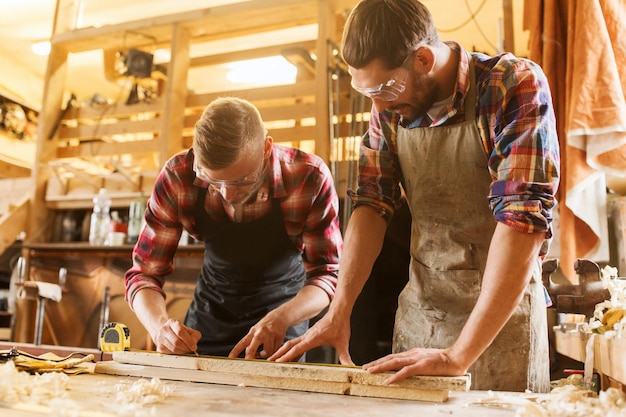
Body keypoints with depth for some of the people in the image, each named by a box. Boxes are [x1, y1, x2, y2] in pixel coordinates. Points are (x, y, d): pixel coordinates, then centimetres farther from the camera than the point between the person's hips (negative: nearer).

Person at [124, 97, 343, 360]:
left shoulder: (310, 178, -26)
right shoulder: (178, 178, -21)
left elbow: (326, 273, -18)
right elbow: (145, 272, -14)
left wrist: (282, 318, -37)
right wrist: (161, 326, -35)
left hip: (284, 306, -1)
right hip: (210, 315, 2)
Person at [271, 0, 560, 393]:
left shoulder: (516, 86, -18)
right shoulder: (390, 107, -2)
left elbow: (524, 219, -26)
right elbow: (372, 206, -1)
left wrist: (457, 355, -30)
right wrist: (338, 312, -11)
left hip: (501, 313, -4)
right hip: (418, 312, 5)